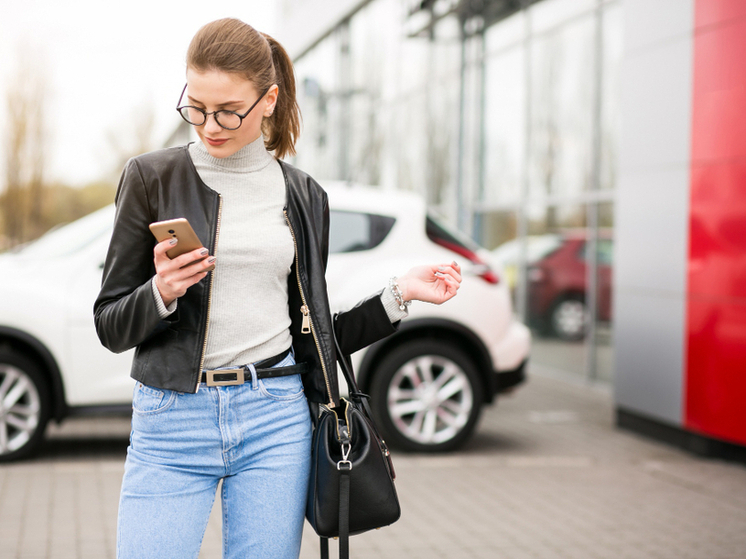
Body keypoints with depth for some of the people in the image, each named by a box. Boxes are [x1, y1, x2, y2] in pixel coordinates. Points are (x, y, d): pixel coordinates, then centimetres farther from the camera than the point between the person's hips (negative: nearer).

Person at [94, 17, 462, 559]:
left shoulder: (302, 195, 9)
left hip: (276, 416, 2)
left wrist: (398, 295, 6)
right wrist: (160, 295, -16)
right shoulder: (153, 177, 1)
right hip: (172, 418, -1)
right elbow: (110, 327, 3)